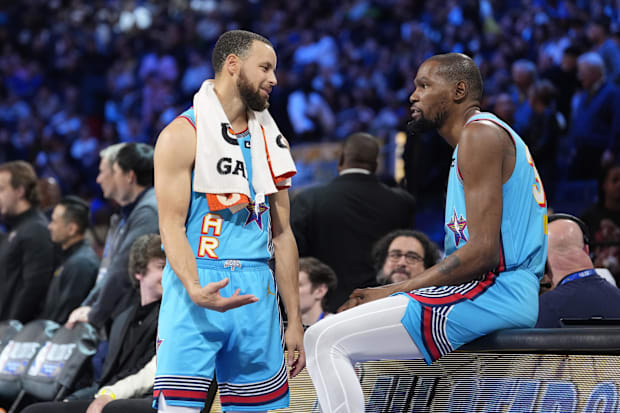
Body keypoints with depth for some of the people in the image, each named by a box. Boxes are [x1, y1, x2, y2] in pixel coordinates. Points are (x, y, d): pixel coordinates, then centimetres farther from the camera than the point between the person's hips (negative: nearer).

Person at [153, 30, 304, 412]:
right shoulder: (183, 134, -3)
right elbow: (172, 225, -9)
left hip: (257, 293, 6)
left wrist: (295, 322, 13)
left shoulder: (270, 139, 16)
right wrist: (194, 289, -27)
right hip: (197, 284, -6)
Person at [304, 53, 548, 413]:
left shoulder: (481, 133, -10)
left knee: (326, 341, -15)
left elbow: (482, 252, -19)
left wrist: (393, 291, -13)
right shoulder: (488, 133, 23)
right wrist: (393, 292, 11)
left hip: (491, 291, -11)